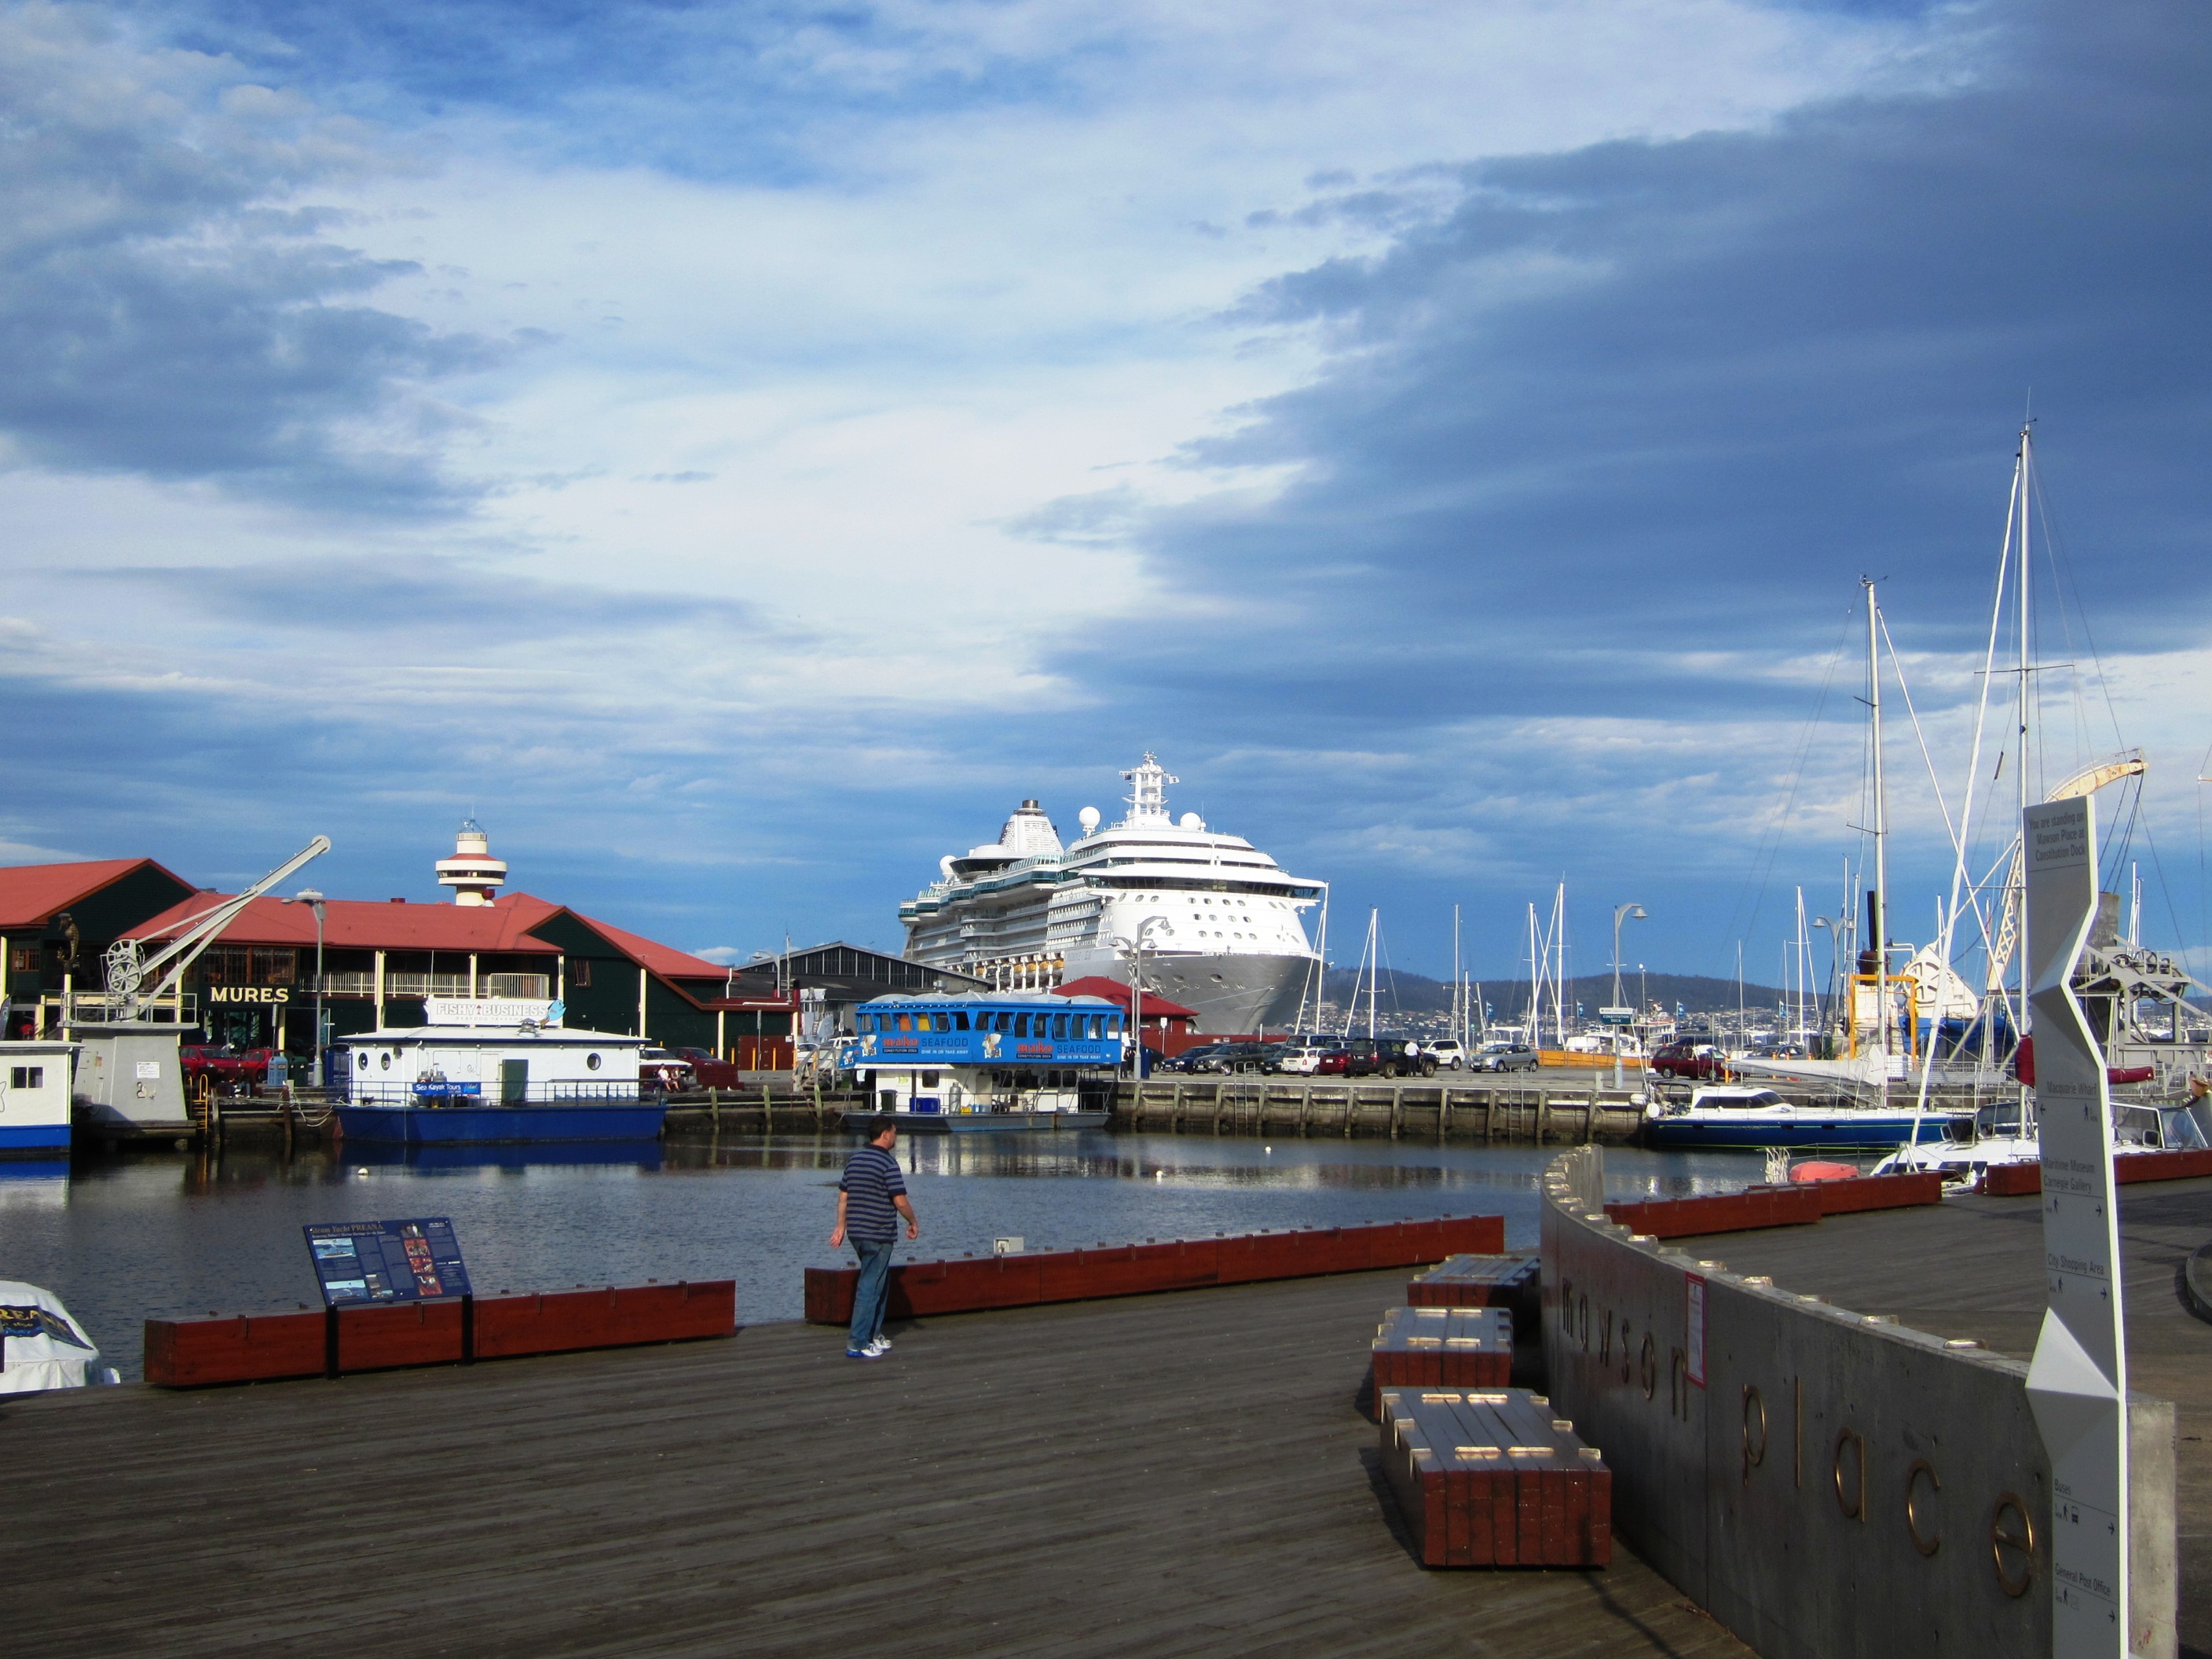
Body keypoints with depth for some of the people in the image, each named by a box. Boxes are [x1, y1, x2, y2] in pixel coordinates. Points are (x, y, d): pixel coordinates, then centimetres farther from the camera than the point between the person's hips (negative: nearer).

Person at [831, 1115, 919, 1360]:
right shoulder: (887, 1163, -14)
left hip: (856, 1232, 8)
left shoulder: (854, 1159, 10)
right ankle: (857, 1344, -4)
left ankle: (874, 1335, 26)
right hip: (879, 1235, -8)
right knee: (870, 1288, -4)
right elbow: (900, 1201, -16)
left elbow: (843, 1195, 14)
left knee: (879, 1284, 20)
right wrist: (914, 1222, -1)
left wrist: (841, 1225, 20)